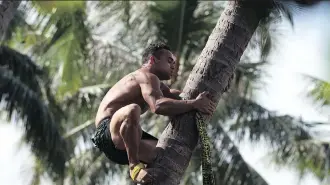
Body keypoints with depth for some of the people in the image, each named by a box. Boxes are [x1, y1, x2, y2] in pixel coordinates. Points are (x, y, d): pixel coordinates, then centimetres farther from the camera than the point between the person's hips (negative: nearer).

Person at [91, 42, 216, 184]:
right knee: (133, 110, -39)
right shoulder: (147, 76, -11)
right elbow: (158, 105, -29)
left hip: (122, 145, 10)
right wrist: (194, 104, -28)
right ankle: (134, 166, -30)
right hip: (107, 132, -10)